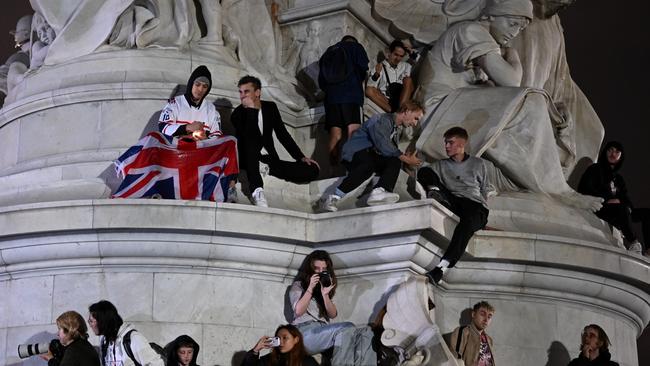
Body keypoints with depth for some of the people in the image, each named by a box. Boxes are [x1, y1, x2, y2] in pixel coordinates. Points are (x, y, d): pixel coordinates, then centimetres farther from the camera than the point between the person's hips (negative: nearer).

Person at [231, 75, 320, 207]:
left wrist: (301, 157, 3)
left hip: (269, 160, 4)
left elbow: (282, 135, 12)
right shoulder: (238, 114, -5)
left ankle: (266, 171, -21)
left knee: (313, 169, -13)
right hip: (249, 161, -4)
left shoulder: (270, 107, 8)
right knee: (251, 143, -39)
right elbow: (249, 137, -23)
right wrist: (252, 109, -24)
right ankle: (257, 190, -47)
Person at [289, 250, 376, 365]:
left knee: (366, 332, -24)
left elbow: (333, 315, 12)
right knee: (347, 329, -34)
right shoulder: (298, 286, 15)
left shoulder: (326, 286, 28)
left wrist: (325, 294, -3)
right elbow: (298, 311, -4)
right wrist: (310, 288, -5)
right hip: (305, 331, -5)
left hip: (323, 331, 5)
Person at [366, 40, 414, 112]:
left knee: (408, 80, -20)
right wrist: (377, 74, -22)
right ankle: (393, 111, -35)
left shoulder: (406, 66, 21)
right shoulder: (380, 67, 9)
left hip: (402, 99, 2)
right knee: (369, 90, -24)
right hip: (385, 100, -1)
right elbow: (370, 87, -5)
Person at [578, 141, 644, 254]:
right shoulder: (595, 169, 6)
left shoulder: (618, 178, 25)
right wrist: (607, 200, -17)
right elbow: (584, 189, -10)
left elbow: (625, 199, 14)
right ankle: (633, 243, -25)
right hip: (596, 209, -7)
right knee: (622, 209, -33)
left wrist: (628, 207, -11)